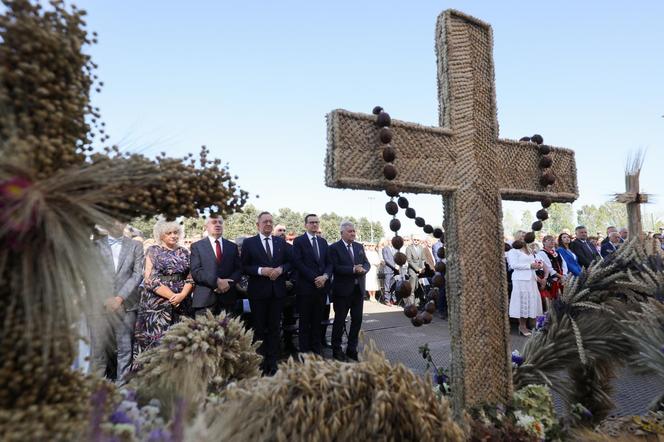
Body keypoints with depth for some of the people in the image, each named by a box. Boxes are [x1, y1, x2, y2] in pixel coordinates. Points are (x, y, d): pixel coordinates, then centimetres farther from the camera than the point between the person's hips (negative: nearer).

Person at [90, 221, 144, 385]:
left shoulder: (135, 246, 10)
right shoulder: (95, 244, 9)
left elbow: (138, 274, 1)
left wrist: (120, 297, -9)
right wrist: (102, 298, -8)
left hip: (126, 304, 0)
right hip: (101, 303, 0)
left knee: (125, 347, 4)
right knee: (99, 346, -1)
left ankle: (121, 385, 15)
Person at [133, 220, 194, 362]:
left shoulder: (184, 252, 10)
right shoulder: (153, 251, 1)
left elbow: (190, 277, 7)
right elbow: (150, 279, -8)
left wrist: (182, 295, -11)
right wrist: (172, 296, -14)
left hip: (181, 303, 3)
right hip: (157, 303, -3)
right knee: (156, 338, -3)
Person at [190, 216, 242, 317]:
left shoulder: (232, 246, 14)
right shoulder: (197, 246, 5)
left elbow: (238, 269, 9)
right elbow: (196, 271, -6)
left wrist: (228, 283, -10)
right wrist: (216, 281, -17)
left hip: (228, 298, 2)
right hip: (204, 298, -2)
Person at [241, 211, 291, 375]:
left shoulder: (281, 242, 7)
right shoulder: (249, 243, -2)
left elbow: (289, 262, 8)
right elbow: (244, 266, -5)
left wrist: (280, 269, -11)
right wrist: (261, 270, -19)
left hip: (278, 291, 3)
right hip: (258, 291, -3)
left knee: (274, 328, 10)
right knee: (259, 328, 9)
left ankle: (272, 362, 22)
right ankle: (260, 363, 21)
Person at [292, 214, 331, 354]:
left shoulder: (323, 242, 14)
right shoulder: (299, 241, -2)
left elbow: (329, 263, 10)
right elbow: (298, 263, -11)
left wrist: (325, 276, -10)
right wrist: (314, 278, -15)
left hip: (322, 286, 5)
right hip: (306, 286, -4)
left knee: (317, 320, 11)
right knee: (305, 321, 5)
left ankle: (316, 348, 21)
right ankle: (304, 351, 15)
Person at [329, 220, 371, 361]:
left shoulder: (359, 246, 11)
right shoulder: (334, 248, -7)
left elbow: (367, 263, 8)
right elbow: (335, 268, -17)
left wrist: (363, 269, -15)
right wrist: (353, 269, -24)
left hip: (358, 289, 6)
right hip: (342, 290, -6)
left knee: (357, 320, 10)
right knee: (339, 320, 6)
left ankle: (352, 349, 24)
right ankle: (336, 349, 21)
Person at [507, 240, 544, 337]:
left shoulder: (528, 252, 22)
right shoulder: (513, 251, -3)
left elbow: (532, 264, 26)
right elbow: (514, 265, -14)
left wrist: (537, 266, 3)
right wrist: (530, 265, -15)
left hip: (531, 279, 8)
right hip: (521, 279, -7)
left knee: (532, 300, 4)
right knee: (523, 301, -7)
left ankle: (525, 325, 12)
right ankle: (522, 326, 1)